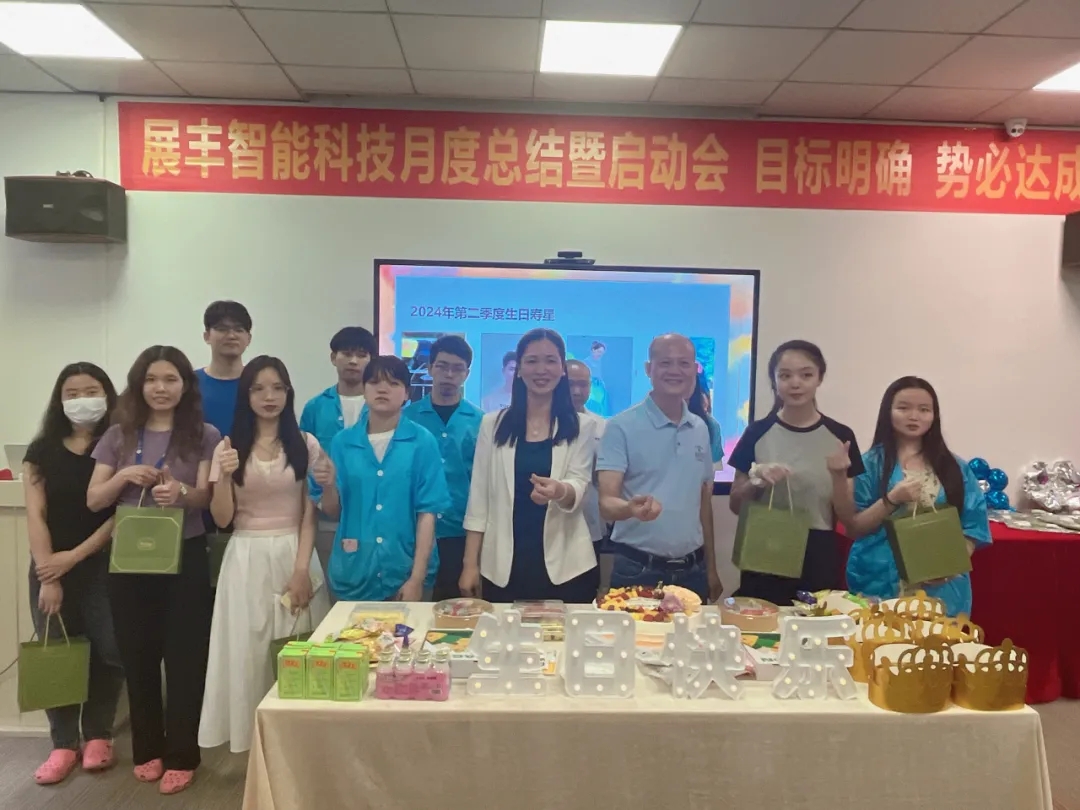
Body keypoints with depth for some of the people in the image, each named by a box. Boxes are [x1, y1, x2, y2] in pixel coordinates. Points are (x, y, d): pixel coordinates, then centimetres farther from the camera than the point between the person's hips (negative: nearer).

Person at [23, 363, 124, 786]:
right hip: (50, 569, 2)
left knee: (109, 652, -4)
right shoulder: (41, 451, 5)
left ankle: (97, 736, 16)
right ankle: (63, 744, 16)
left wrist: (75, 556, -12)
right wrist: (48, 575, -8)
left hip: (103, 568, -2)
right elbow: (35, 515, 0)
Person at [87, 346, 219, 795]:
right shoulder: (118, 435, 6)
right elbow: (94, 500, 5)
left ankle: (181, 756, 17)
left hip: (185, 559, -2)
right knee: (138, 657, 11)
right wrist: (125, 476, -14)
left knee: (185, 657, 3)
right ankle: (147, 749, 28)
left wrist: (181, 492, -28)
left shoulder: (205, 436, -1)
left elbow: (207, 496, -6)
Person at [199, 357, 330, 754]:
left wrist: (302, 569, -9)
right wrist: (225, 476, -16)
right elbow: (222, 518, 1)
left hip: (293, 556, -1)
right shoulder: (228, 447, 4)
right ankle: (254, 736, 19)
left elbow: (309, 515, 0)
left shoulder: (306, 445, 2)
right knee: (248, 650, 4)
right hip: (247, 560, 1)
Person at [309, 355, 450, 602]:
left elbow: (427, 512, -7)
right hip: (353, 574, 2)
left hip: (404, 571, -2)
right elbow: (333, 512, 7)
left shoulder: (422, 442, -6)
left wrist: (417, 578, -12)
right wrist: (328, 486, -14)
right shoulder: (343, 441, 1)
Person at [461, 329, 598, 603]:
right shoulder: (492, 424, 6)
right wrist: (470, 563, 2)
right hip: (503, 566, 1)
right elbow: (479, 499, 6)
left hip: (565, 567, -1)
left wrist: (560, 491, -31)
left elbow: (579, 486, -8)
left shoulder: (582, 427, 4)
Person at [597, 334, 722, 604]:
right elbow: (607, 503, -15)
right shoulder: (621, 426, -10)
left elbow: (704, 502, 13)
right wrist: (631, 508, -36)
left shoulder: (701, 429, 6)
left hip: (692, 570, 5)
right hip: (637, 569, -4)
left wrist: (711, 569, 13)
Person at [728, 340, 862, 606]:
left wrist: (839, 475, -14)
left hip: (819, 563, 1)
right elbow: (736, 505, 5)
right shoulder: (757, 433, -2)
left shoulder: (840, 436, 0)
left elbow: (847, 515, 3)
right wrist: (756, 481, -13)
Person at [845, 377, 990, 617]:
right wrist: (892, 499, -16)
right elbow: (854, 528, -3)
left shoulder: (954, 467, 7)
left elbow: (972, 525, 6)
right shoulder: (871, 464, -1)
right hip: (881, 584, -2)